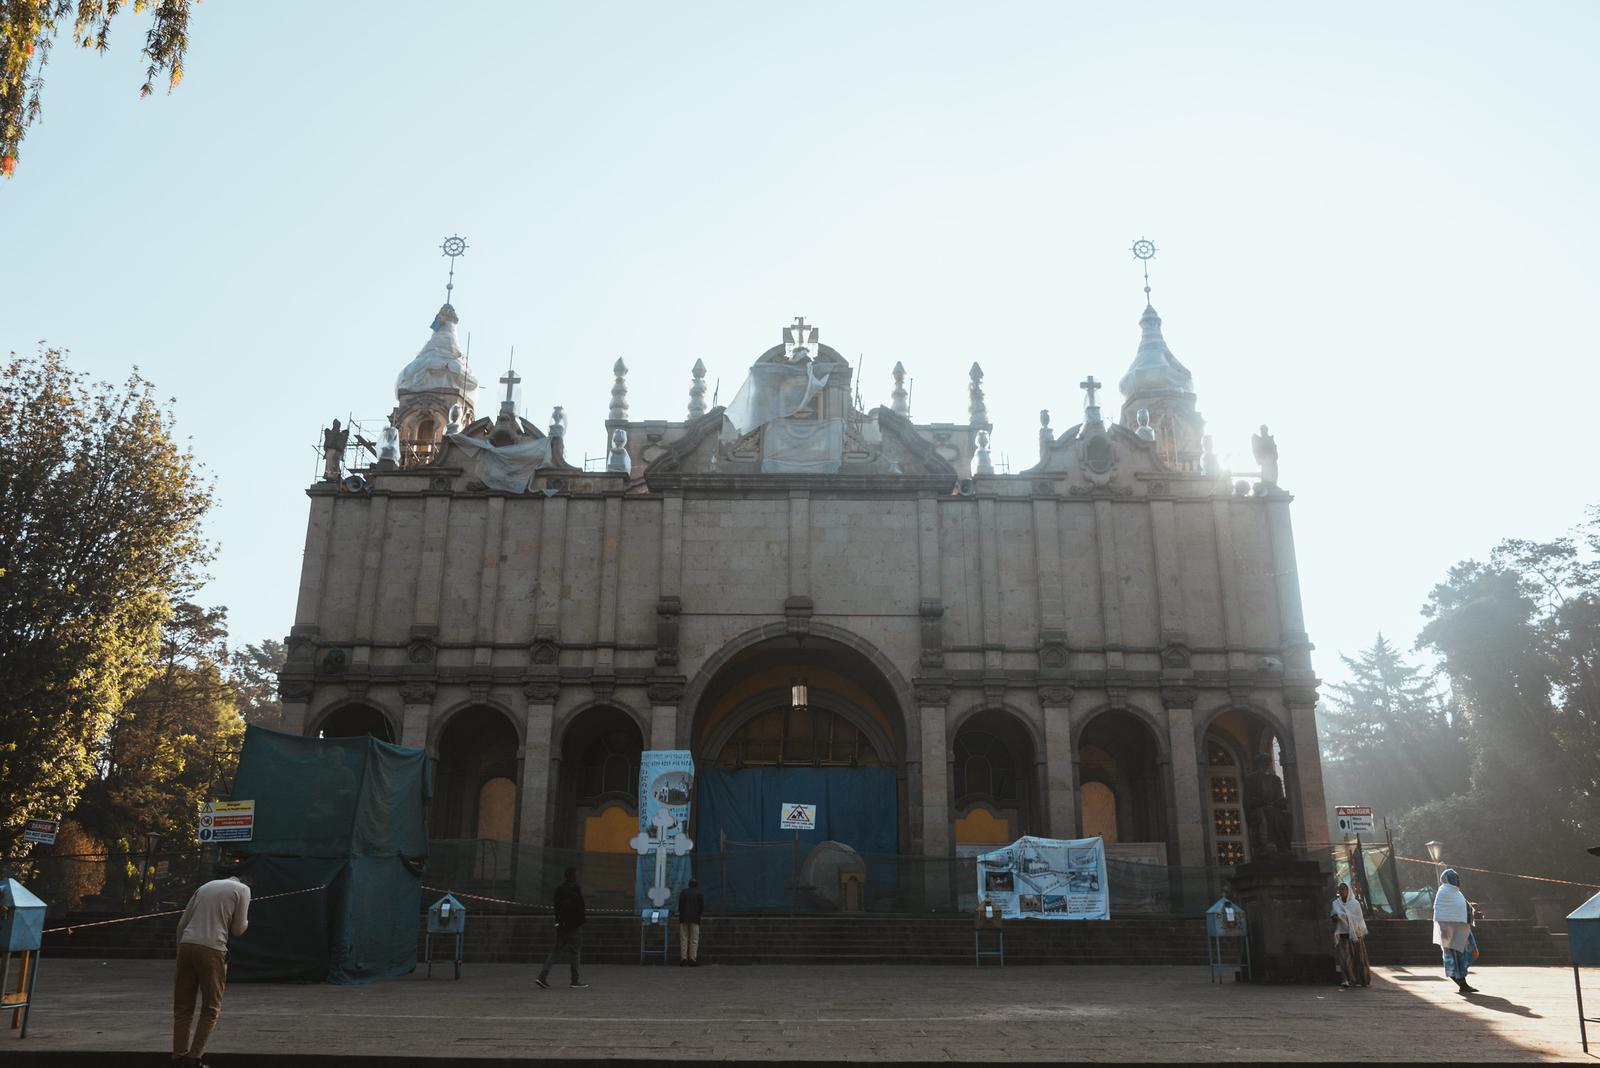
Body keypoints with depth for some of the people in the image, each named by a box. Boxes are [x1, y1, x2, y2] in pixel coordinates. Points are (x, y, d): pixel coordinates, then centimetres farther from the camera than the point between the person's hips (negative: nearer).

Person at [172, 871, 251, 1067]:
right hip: (212, 949, -5)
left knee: (182, 1007, 10)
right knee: (211, 1008, 6)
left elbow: (182, 923, 18)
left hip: (186, 945, 5)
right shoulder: (243, 889, 8)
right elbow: (239, 929, 5)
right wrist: (245, 922, 25)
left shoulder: (206, 886, 23)